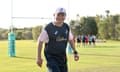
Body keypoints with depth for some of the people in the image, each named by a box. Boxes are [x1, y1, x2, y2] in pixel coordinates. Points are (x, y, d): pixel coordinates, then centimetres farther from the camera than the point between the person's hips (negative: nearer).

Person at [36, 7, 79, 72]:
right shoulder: (48, 28, -15)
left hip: (62, 56, 6)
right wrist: (39, 57, -10)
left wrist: (75, 52, 10)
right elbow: (40, 42, -10)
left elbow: (70, 39, 17)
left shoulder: (66, 27, 2)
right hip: (51, 57, -6)